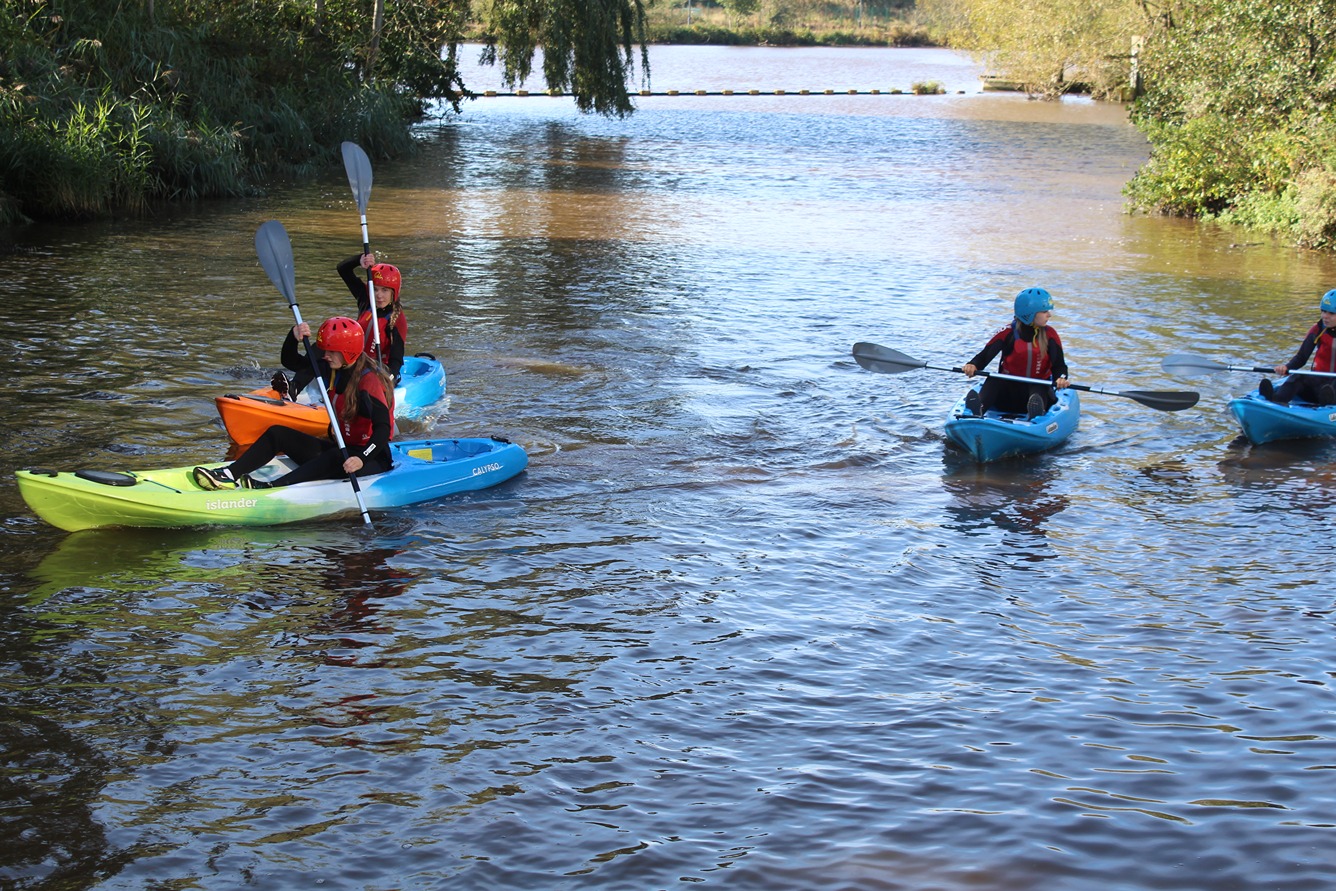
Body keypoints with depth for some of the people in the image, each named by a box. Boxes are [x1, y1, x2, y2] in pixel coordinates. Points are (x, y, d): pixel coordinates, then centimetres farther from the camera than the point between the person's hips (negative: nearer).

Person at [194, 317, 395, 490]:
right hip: (340, 448, 9)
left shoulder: (369, 381, -19)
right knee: (277, 434, 0)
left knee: (335, 458, -42)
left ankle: (272, 487, -56)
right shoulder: (337, 372, 7)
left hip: (372, 460, -9)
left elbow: (383, 428, -29)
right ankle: (230, 475, -17)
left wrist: (361, 459, -42)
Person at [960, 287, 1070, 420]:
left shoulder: (1050, 335, 2)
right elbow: (985, 355, -9)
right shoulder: (1008, 333, -4)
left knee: (1039, 388, -33)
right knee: (994, 381, -29)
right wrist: (972, 365, -33)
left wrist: (1061, 378, -28)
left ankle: (1036, 411, -67)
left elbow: (1059, 364, -4)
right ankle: (978, 408, -57)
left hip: (1039, 389, 0)